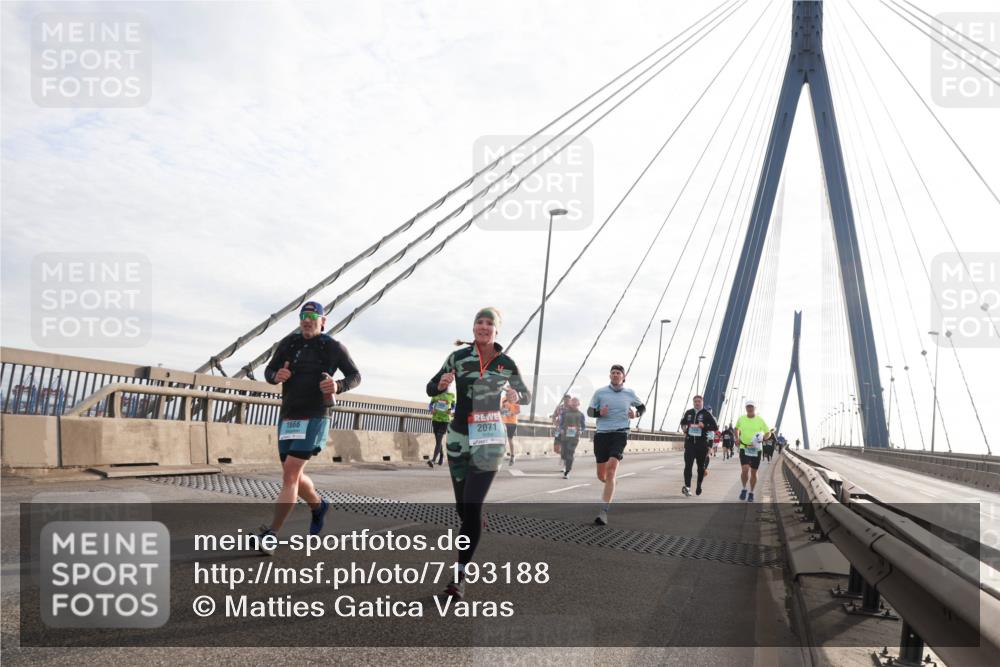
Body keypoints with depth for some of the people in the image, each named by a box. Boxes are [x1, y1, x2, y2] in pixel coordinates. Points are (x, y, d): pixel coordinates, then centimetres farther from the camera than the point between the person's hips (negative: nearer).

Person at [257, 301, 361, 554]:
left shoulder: (333, 347, -3)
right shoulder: (289, 343, 5)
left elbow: (355, 376, 6)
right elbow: (268, 371, 12)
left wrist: (338, 386, -16)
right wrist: (276, 376, -14)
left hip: (314, 419, -5)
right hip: (287, 418, 5)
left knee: (290, 474, -16)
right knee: (294, 476, 13)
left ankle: (271, 535, -14)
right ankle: (318, 506, 43)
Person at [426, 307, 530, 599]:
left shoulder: (506, 364, -1)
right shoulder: (459, 357, -2)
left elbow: (526, 394, 12)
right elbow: (431, 389, 4)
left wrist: (517, 395, -12)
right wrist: (441, 384, -20)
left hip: (489, 440, -2)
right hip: (459, 438, 2)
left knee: (472, 506, -12)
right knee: (463, 506, 10)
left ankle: (460, 575, -4)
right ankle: (475, 528, 46)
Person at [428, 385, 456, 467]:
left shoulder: (451, 395, 2)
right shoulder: (435, 393, 4)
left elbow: (454, 407, 8)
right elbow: (431, 404, 7)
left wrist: (451, 411, -14)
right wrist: (432, 410, -14)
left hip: (445, 420, -3)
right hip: (435, 419, 3)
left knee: (439, 440, -14)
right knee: (438, 440, 14)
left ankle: (433, 460, -22)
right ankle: (441, 457, 35)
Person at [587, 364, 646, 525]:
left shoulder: (629, 394, 7)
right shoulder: (600, 392, 5)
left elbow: (642, 407, 23)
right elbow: (589, 411, 9)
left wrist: (636, 413, 1)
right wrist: (599, 412, -12)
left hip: (619, 434, -2)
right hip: (601, 434, 2)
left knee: (611, 471, -19)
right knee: (601, 475, 6)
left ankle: (603, 512, -19)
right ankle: (610, 487, 44)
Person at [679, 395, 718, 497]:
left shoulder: (706, 414, -1)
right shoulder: (688, 412, 9)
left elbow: (715, 427, -4)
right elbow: (683, 422, 27)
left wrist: (704, 426, -18)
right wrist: (684, 428, 7)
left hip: (702, 443, -1)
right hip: (689, 442, 1)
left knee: (701, 466, 11)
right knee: (688, 464, -14)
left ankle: (699, 486, 29)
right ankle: (687, 486, -24)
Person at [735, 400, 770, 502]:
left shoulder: (760, 420, -3)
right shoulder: (741, 419, 2)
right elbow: (737, 428, 22)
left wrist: (762, 439, -15)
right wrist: (737, 437, 6)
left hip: (756, 449, 0)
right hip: (744, 448, 0)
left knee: (753, 472, 8)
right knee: (745, 470, -17)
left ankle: (751, 493, 25)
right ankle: (744, 489, 7)